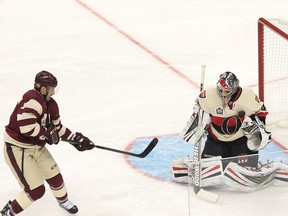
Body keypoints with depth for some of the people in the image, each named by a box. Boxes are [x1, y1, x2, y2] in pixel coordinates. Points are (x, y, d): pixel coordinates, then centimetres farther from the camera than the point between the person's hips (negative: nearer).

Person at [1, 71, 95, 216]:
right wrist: (47, 134, -23)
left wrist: (76, 139, 10)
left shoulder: (50, 104, 3)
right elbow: (26, 126, -38)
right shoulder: (33, 100, -28)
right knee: (36, 191, -9)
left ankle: (63, 200, 49)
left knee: (55, 177, 18)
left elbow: (57, 127, 16)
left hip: (37, 147, 9)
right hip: (17, 149, -9)